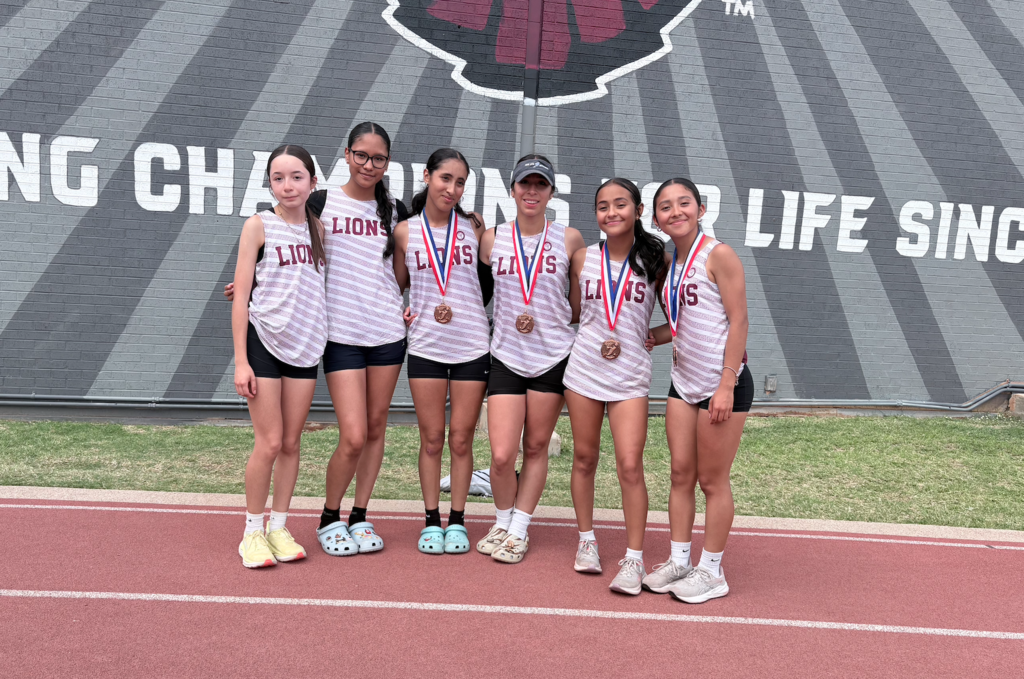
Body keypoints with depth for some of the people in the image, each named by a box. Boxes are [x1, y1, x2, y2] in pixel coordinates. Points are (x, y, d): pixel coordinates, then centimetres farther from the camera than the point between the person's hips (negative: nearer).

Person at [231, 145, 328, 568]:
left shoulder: (318, 229, 8)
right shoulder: (259, 225, -4)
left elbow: (319, 289, 17)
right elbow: (241, 296, -5)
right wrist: (241, 361, -11)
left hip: (305, 345, 4)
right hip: (264, 341, -4)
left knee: (291, 443, 9)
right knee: (269, 443, -4)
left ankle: (278, 528, 22)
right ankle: (252, 532, 13)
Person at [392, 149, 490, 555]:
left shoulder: (474, 226, 3)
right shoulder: (405, 231, 3)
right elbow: (398, 284, 13)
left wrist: (457, 306, -1)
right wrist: (402, 310, -6)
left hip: (472, 345, 0)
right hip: (425, 345, 0)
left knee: (461, 440, 7)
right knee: (432, 440, 7)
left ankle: (457, 520, 21)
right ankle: (431, 521, 22)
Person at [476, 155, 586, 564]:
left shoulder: (570, 240, 1)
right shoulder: (492, 240, 3)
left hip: (553, 356, 0)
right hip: (506, 357, 0)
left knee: (536, 448, 9)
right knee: (502, 455, -5)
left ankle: (519, 530, 25)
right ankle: (502, 522, 22)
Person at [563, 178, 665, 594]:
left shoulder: (655, 260, -2)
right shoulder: (584, 258, 3)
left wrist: (647, 338, -7)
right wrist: (596, 339, 1)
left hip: (630, 374, -2)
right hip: (583, 368, 2)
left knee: (630, 466, -6)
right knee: (584, 458, 11)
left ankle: (633, 560, 7)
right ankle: (586, 541, 28)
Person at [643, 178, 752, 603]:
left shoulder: (718, 255, -12)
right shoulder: (669, 263, 10)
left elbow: (738, 320, -15)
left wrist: (726, 386, -19)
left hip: (722, 383, -7)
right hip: (684, 381, 7)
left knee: (712, 481, 4)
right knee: (681, 475, 11)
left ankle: (711, 571, 19)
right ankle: (679, 562, 24)